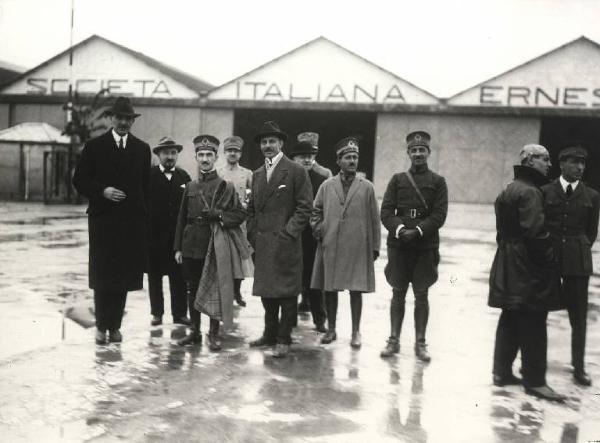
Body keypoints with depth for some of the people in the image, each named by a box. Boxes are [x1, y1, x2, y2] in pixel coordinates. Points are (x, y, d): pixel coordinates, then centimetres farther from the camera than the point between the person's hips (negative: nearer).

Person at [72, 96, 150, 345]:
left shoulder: (142, 149, 9)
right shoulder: (94, 146, 3)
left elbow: (145, 186, 9)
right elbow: (79, 180, 2)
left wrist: (143, 215, 2)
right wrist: (102, 191, -14)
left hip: (132, 222, 2)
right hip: (102, 220, -1)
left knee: (123, 276, 4)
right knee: (102, 277, 2)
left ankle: (115, 325, 15)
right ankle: (101, 326, 15)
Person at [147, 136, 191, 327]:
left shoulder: (184, 177, 8)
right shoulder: (149, 175, 0)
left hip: (178, 234, 2)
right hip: (154, 234, -1)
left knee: (179, 276, 3)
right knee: (154, 276, 8)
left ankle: (180, 314, 12)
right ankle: (157, 313, 18)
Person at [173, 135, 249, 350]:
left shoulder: (225, 186, 1)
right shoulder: (190, 187, 11)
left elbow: (240, 214, -1)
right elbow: (182, 218, 12)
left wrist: (218, 215, -17)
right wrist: (178, 247, 8)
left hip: (215, 247, -4)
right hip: (191, 245, 4)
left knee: (214, 290, 0)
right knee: (192, 290, 9)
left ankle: (214, 334, 12)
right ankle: (194, 332, 21)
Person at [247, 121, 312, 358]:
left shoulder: (296, 171, -3)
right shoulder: (257, 174, 16)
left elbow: (304, 207, -7)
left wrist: (288, 233, -13)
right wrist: (253, 235, 9)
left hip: (285, 243, -6)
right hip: (262, 244, 6)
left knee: (287, 292, 0)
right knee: (266, 291, 12)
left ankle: (283, 339, 8)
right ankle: (270, 334, 25)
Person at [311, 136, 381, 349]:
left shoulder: (367, 187, 4)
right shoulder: (326, 186, 8)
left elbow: (374, 219, 4)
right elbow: (315, 211, 16)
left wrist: (375, 247, 2)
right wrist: (318, 228, -1)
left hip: (358, 249, -2)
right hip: (330, 247, 2)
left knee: (356, 290, 2)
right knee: (329, 289, 8)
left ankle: (355, 332, 15)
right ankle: (331, 329, 22)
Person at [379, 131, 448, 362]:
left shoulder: (438, 182, 4)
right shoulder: (397, 179, 8)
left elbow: (439, 215, -4)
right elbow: (386, 211, 1)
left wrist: (417, 231, -16)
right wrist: (399, 228, -16)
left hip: (425, 247, -1)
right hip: (398, 245, 1)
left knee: (422, 295, 4)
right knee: (398, 293, 6)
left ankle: (420, 343, 13)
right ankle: (394, 340, 16)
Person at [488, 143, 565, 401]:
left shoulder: (509, 189, 15)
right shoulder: (530, 192, -15)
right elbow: (536, 232, -23)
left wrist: (508, 248, 16)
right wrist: (551, 257, -12)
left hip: (509, 267, 10)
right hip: (529, 268, -10)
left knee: (510, 320, 15)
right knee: (533, 325, -3)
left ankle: (502, 372, 21)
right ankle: (534, 381, 4)